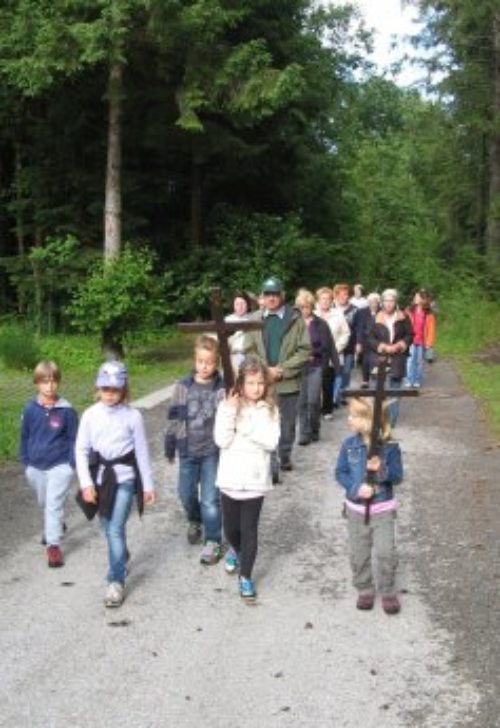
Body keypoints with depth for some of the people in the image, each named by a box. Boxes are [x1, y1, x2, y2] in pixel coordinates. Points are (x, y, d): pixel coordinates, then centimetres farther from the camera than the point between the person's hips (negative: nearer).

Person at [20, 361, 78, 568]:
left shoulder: (67, 411, -11)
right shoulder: (30, 409, -5)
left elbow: (73, 439, -3)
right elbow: (24, 437, 6)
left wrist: (72, 464, -7)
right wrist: (25, 462, 6)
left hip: (59, 465, -4)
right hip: (36, 466, 4)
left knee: (54, 504, -10)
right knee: (44, 502, 20)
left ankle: (53, 545, -4)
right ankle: (54, 526, 47)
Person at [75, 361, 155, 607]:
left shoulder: (132, 416, -6)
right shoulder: (90, 415, -1)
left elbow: (142, 451, 0)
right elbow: (81, 450, 0)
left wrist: (148, 485, 2)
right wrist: (86, 482, -8)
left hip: (124, 477, -3)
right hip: (101, 476, 3)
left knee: (116, 529, -10)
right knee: (109, 528, 15)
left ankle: (116, 581, -3)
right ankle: (121, 558, 43)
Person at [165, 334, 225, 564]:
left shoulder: (222, 388, -10)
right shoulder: (183, 386, -3)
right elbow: (173, 417, 4)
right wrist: (170, 446, 8)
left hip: (213, 451, -3)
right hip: (187, 450, 3)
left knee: (210, 499, -2)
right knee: (186, 493, 14)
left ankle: (213, 541, 11)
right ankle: (194, 521, 44)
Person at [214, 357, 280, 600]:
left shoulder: (270, 410, -4)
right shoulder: (227, 406, -6)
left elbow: (271, 442, -15)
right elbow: (222, 441, -15)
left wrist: (248, 426, -22)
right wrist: (230, 412, -22)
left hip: (255, 480, -1)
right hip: (230, 479, 1)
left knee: (249, 530, 2)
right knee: (231, 528, 17)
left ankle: (246, 576, 16)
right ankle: (236, 550, 49)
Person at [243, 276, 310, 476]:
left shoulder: (295, 319, -2)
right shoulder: (255, 320, 5)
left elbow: (304, 350, -5)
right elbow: (249, 351, 4)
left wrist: (282, 370, -13)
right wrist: (265, 371, -10)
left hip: (289, 382, 0)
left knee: (287, 424, 12)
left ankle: (285, 456, 32)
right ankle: (270, 466, -1)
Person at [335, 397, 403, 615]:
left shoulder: (390, 447, -13)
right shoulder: (349, 445, -6)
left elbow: (397, 476, -10)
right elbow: (340, 472, -3)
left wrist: (381, 468, -30)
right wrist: (356, 487, -20)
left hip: (383, 509, -2)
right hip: (356, 509, 3)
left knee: (385, 552, -4)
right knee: (359, 554, 11)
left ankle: (388, 593, 15)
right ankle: (364, 590, 29)